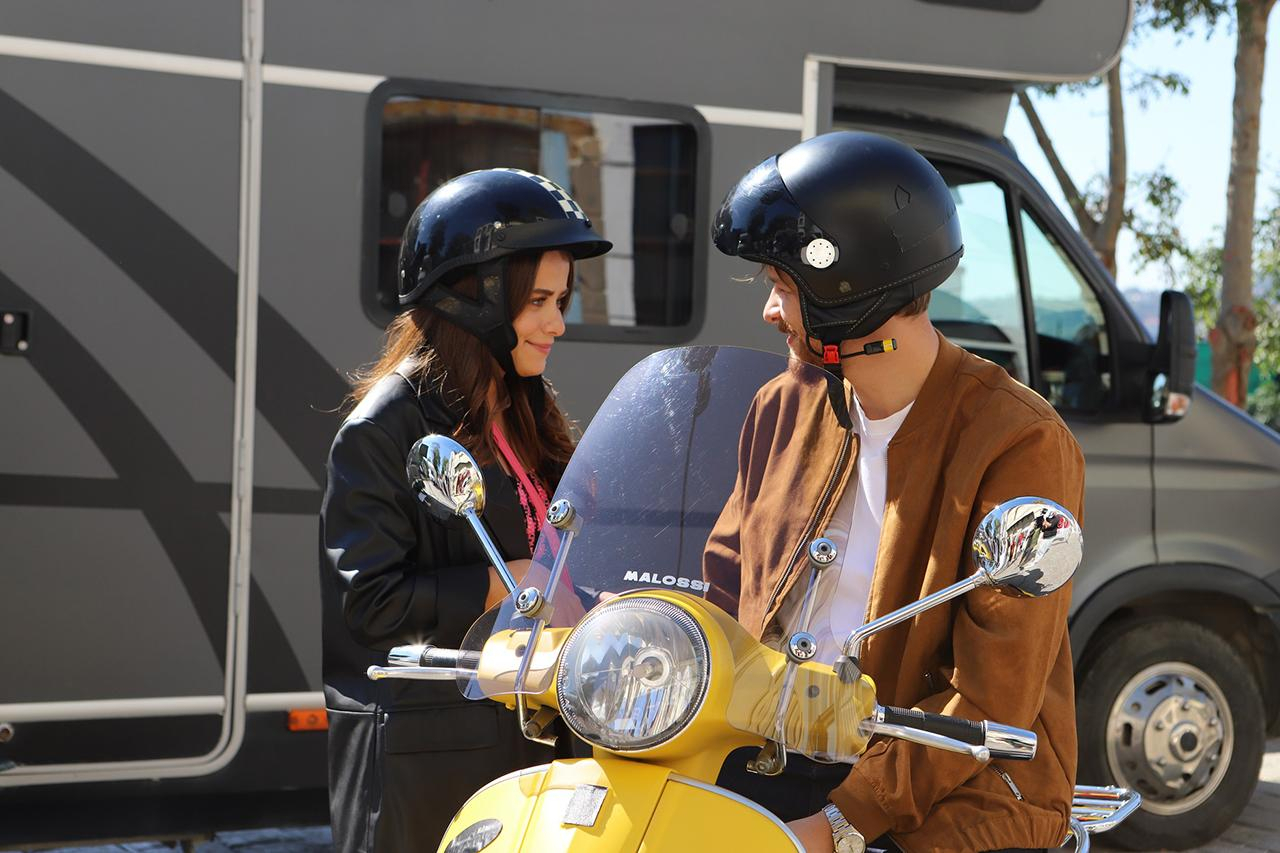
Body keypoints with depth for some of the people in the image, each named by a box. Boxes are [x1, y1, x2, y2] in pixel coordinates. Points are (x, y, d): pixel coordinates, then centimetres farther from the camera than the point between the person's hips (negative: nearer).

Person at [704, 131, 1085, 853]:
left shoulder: (1019, 443, -12)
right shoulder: (786, 409, 11)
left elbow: (992, 701, -16)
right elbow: (726, 583, 15)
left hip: (952, 791, -5)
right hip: (776, 753, 6)